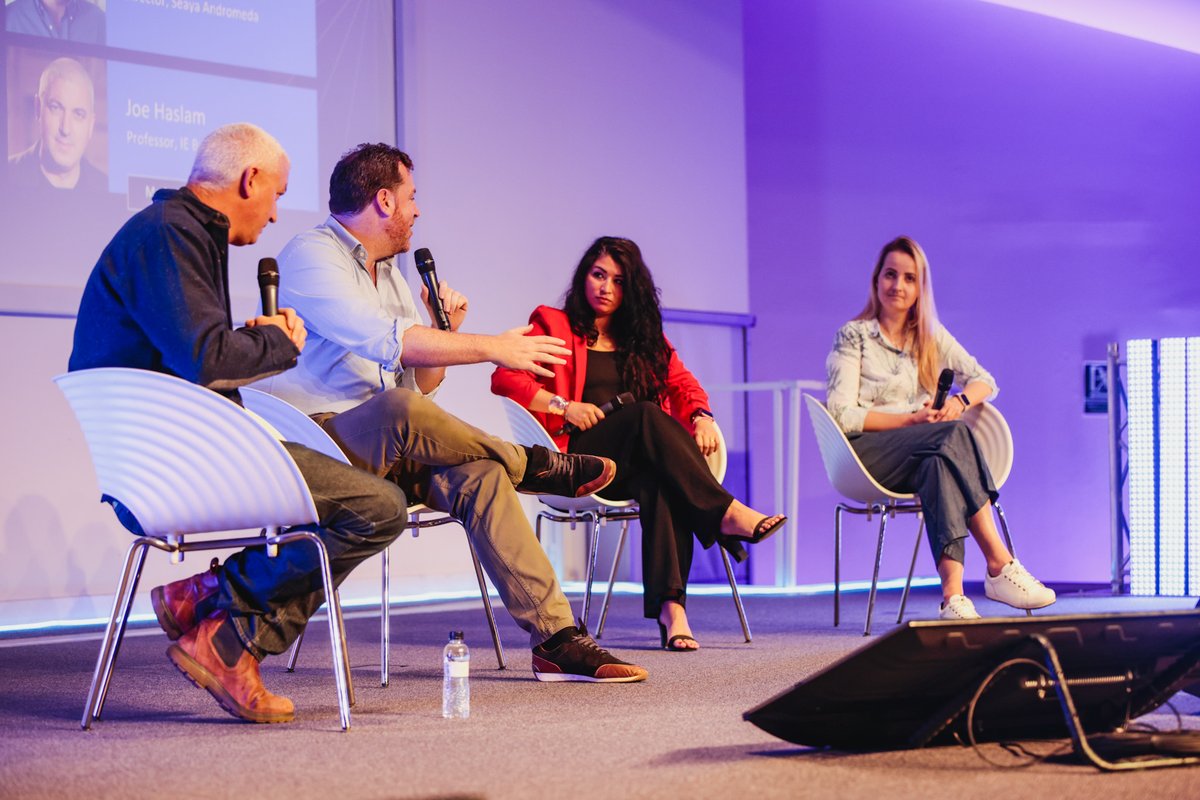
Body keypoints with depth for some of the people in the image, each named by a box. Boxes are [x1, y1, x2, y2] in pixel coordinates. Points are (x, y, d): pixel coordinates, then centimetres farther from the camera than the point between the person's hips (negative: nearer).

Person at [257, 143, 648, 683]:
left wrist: (445, 333, 4)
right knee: (399, 412, -38)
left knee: (477, 473, -21)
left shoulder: (389, 274, 22)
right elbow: (384, 340, -24)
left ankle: (556, 638, -25)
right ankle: (536, 467, -12)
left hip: (381, 448, 8)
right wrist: (491, 348, -20)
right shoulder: (310, 258, -8)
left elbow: (420, 384, 23)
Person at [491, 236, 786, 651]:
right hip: (578, 456, -3)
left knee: (660, 479, -36)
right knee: (647, 416, -34)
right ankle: (726, 513, -39)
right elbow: (504, 378, -1)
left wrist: (701, 417, -6)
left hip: (637, 464, 3)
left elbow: (684, 384, 17)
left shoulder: (644, 338, 25)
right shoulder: (552, 325, 11)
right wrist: (562, 406, -13)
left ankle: (670, 603, -48)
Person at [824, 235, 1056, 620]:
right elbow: (842, 415, -7)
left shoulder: (931, 336, 18)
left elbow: (985, 382, 14)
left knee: (939, 463, -37)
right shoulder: (853, 336, 4)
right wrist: (910, 419, -17)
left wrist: (960, 400, -10)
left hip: (924, 452, 4)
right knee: (954, 434, -33)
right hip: (867, 452, -4)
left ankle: (952, 593, -52)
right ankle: (1000, 565, -40)